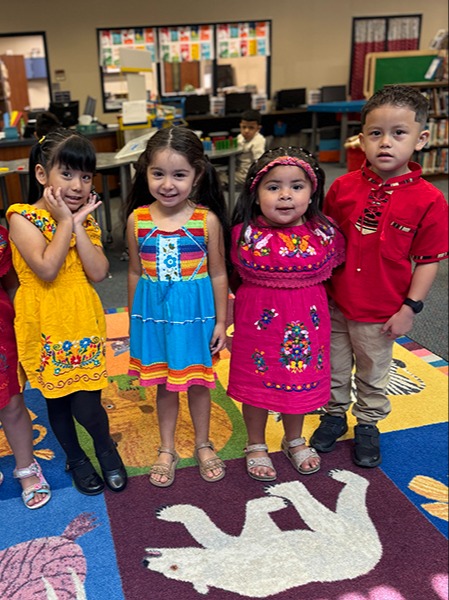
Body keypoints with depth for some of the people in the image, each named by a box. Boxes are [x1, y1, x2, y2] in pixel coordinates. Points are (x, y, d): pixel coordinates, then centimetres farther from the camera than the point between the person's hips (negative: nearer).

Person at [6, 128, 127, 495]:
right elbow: (46, 269, -25)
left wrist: (78, 224, -13)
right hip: (44, 323, -2)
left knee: (86, 404, -2)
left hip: (83, 319, 2)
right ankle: (75, 458, 37)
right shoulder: (23, 218, -11)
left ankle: (106, 447, 28)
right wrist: (64, 223, -18)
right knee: (57, 400, 14)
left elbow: (98, 273, -10)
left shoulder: (85, 219, 3)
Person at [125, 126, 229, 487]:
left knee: (197, 383, 14)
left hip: (195, 311, -2)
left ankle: (203, 445, 37)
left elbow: (218, 274, -4)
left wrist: (221, 322, -3)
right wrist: (134, 319, 8)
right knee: (164, 385, 16)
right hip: (154, 312, 2)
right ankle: (167, 449, 36)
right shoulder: (138, 219, -6)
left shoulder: (207, 219, -12)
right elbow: (135, 273, 4)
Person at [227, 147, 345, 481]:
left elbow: (332, 272, 5)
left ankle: (294, 441, 45)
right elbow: (237, 277, -2)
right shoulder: (246, 234, -14)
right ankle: (256, 446, 37)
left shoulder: (325, 233, -9)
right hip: (258, 318, -2)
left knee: (300, 380, 18)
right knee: (256, 383, 13)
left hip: (306, 321, 2)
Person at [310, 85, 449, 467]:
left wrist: (409, 308, -10)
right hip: (334, 303, 2)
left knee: (373, 375, 18)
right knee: (334, 369, 20)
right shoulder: (343, 187, -7)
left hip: (380, 313, -2)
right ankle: (334, 415, 44)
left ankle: (368, 426, 41)